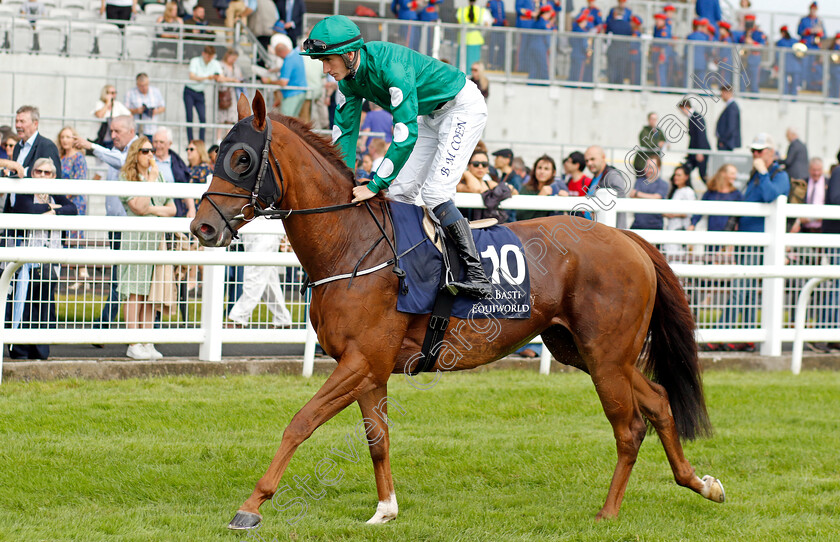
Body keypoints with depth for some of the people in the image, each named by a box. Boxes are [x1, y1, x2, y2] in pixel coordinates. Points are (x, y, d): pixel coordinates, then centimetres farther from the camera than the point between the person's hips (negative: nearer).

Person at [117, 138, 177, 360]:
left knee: (152, 292, 2)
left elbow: (172, 209, 15)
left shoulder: (158, 177, 17)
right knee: (135, 292, -8)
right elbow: (139, 207, -14)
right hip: (135, 238, -5)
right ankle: (133, 345, -7)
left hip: (157, 239, 5)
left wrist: (152, 209, -4)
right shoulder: (126, 179, -1)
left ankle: (147, 342, 4)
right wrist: (151, 180, -11)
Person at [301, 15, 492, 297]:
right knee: (399, 192, 3)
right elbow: (344, 130, 0)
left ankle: (476, 275, -19)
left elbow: (406, 135, -39)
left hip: (463, 107, -9)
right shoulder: (349, 77, -9)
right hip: (431, 115, 9)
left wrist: (375, 185, -36)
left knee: (434, 192, -19)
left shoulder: (391, 66, -36)